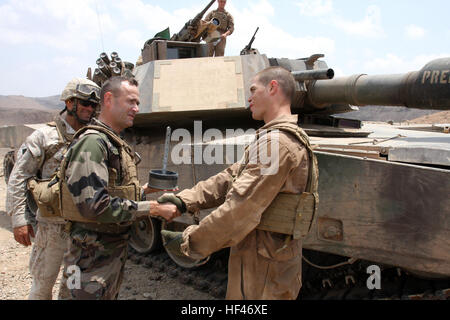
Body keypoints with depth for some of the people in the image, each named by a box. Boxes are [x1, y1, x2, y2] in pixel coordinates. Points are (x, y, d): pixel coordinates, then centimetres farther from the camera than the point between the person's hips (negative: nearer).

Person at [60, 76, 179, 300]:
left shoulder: (116, 144, 12)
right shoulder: (92, 142, -20)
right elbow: (94, 205, -29)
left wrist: (144, 189, 5)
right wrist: (153, 208, -25)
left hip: (116, 250, 10)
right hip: (94, 257, -9)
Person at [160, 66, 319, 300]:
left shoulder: (276, 142, -22)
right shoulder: (288, 136, 14)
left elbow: (240, 209, -27)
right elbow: (232, 177, 8)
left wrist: (189, 241, -17)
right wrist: (185, 200, -2)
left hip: (262, 270, -10)